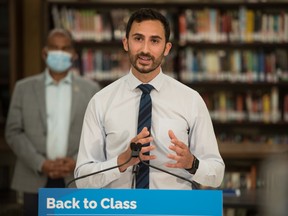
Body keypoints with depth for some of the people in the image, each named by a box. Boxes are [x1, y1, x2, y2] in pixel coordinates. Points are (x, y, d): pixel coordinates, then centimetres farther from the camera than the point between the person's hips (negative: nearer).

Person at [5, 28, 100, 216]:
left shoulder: (90, 89, 8)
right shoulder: (24, 88, 7)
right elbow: (13, 132, 2)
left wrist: (78, 162, -10)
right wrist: (41, 164, -9)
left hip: (77, 181, 0)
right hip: (36, 182, 0)